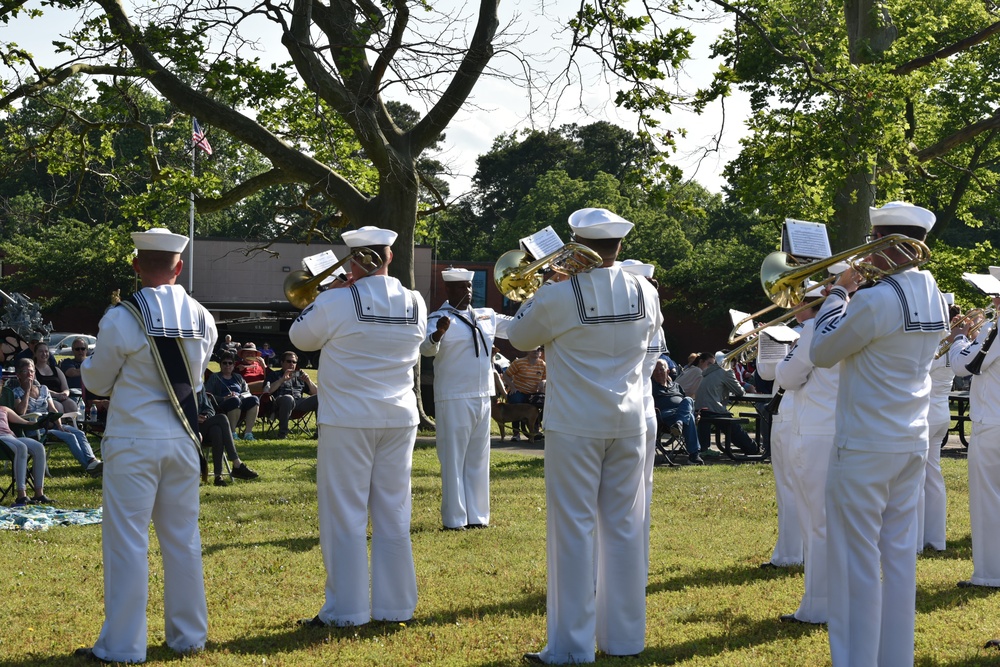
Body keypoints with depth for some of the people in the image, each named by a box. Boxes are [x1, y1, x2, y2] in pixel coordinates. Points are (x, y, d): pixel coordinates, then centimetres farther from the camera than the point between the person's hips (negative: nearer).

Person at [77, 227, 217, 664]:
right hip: (182, 440, 5)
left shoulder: (121, 319, -14)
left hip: (133, 443, -4)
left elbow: (97, 381, -2)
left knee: (127, 543, 1)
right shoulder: (202, 319, 0)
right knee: (182, 539, 13)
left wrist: (90, 366, 18)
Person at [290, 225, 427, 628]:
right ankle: (395, 605, 14)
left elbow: (300, 337, 4)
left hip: (348, 421, -4)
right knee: (393, 515, 10)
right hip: (399, 420, 4)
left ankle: (345, 610, 2)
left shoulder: (336, 303, -13)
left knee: (345, 517, 1)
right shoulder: (415, 304, 0)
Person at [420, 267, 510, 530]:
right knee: (453, 459, -3)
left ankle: (476, 515, 19)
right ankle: (454, 518, 1)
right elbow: (426, 348, -23)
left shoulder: (486, 316, 12)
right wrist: (438, 334, -44)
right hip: (454, 400, -7)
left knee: (478, 459, 12)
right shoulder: (438, 318, -8)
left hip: (482, 398, 7)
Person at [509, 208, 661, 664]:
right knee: (623, 528, 11)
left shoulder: (559, 296, -15)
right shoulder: (645, 293, 0)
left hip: (575, 427, -4)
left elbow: (519, 338, 3)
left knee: (574, 529, -1)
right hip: (628, 423, 4)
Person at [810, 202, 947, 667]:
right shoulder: (935, 300, 6)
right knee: (899, 554, 12)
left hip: (864, 446, -8)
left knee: (856, 560, -1)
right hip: (913, 442, 8)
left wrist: (839, 293, 1)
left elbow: (821, 354, -9)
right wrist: (851, 297, 10)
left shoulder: (876, 301, -20)